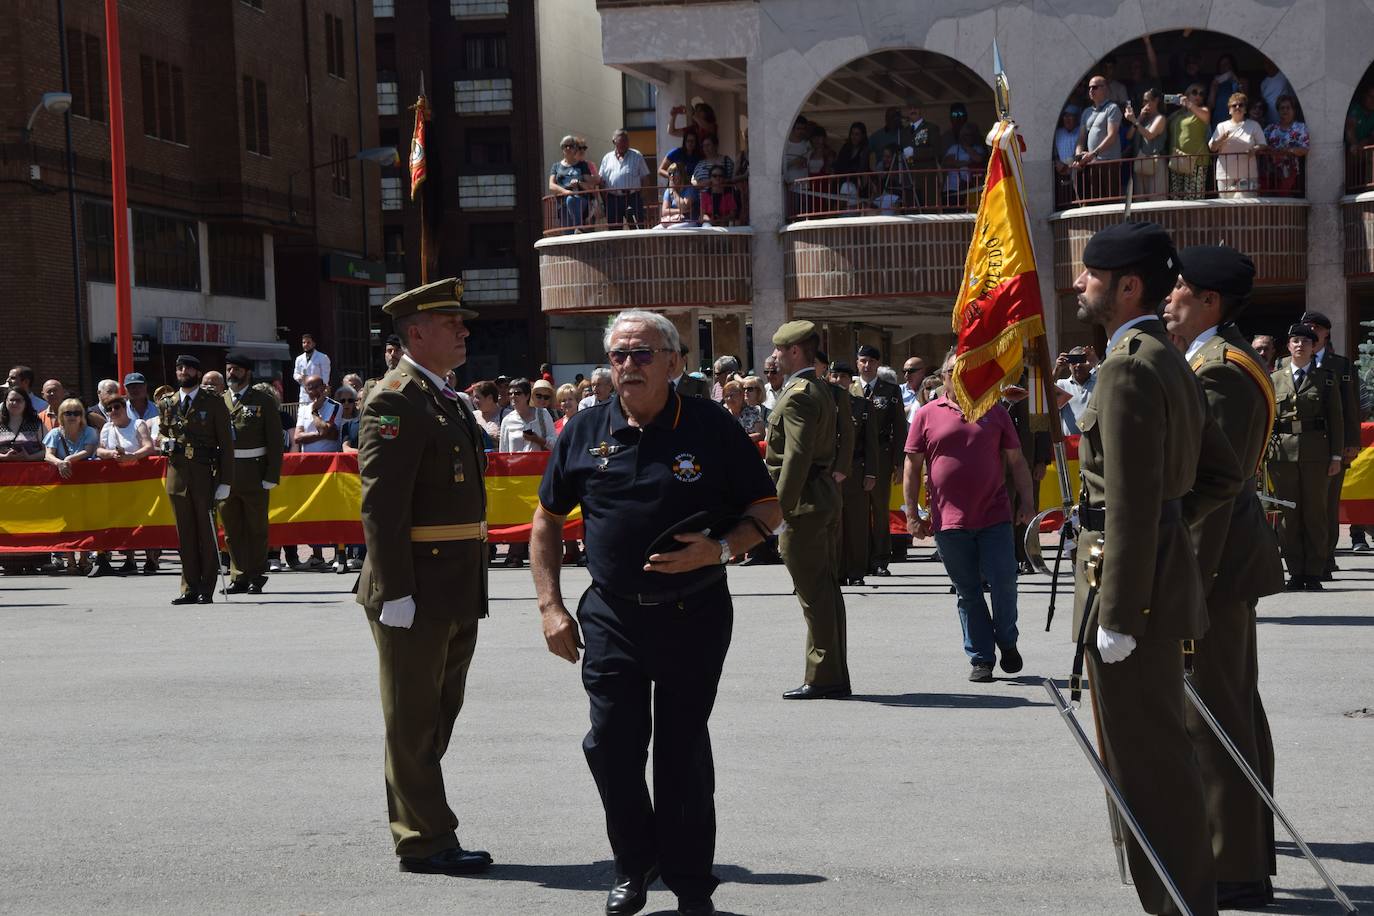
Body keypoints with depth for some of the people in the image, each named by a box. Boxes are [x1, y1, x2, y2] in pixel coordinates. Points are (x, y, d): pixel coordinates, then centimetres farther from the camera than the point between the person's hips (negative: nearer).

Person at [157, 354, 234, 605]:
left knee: (207, 532, -2)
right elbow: (160, 433, 26)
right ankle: (190, 588, 9)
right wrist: (164, 441, -1)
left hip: (205, 474, -3)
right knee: (185, 534, 5)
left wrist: (225, 481, -7)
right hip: (177, 474, 3)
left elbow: (226, 444, 0)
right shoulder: (166, 404, 13)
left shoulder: (214, 404, 2)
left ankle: (206, 590, 3)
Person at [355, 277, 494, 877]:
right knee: (414, 724, 1)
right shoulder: (395, 401, -14)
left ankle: (420, 831, 27)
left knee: (437, 719, 16)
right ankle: (426, 842, 7)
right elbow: (382, 505, -20)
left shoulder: (448, 400, 16)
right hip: (417, 591, -10)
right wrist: (395, 592, -24)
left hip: (457, 594, 10)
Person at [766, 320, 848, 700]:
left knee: (814, 593, -6)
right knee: (826, 589, 12)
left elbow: (796, 457, -22)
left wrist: (781, 508, -20)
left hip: (803, 501, -10)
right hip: (825, 496, 10)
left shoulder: (797, 395, -15)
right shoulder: (820, 391, 16)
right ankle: (835, 677, 17)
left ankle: (822, 679, -3)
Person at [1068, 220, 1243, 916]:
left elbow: (1132, 504, -22)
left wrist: (1115, 617, -22)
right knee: (1158, 751, 18)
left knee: (1146, 761, -3)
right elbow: (1223, 473, 20)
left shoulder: (1128, 368, -18)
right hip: (1165, 567, 10)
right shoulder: (1171, 363, 14)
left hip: (1129, 583, -10)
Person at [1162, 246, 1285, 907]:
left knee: (1211, 719, -6)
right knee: (1237, 712, 15)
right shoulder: (1221, 364, 15)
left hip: (1213, 564, -11)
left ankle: (1236, 874, -2)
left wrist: (1188, 583, -22)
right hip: (1228, 561, 11)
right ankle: (1248, 853, 24)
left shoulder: (1217, 372, -17)